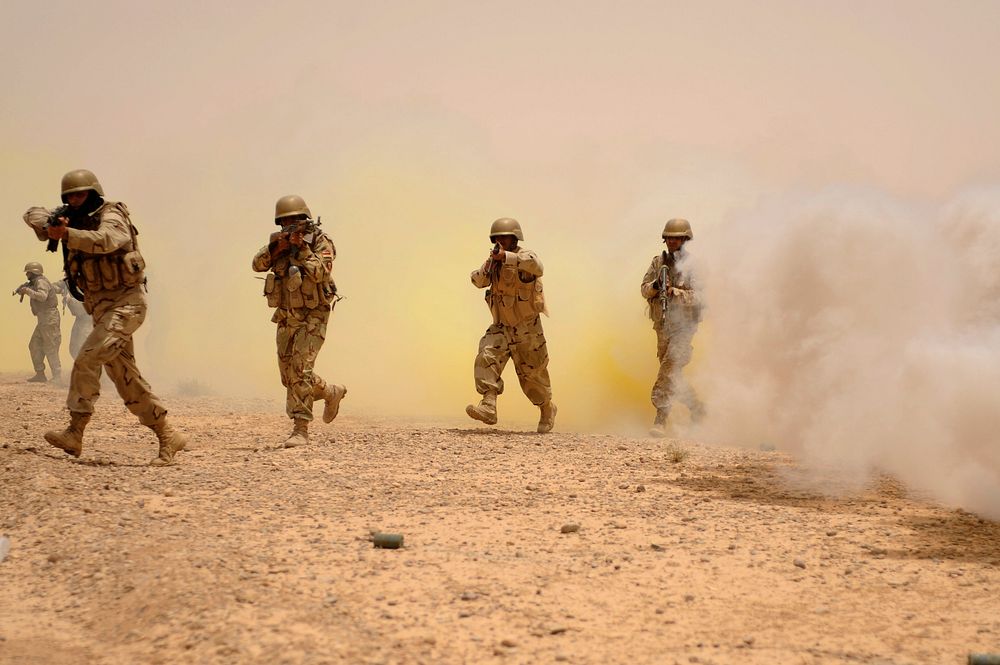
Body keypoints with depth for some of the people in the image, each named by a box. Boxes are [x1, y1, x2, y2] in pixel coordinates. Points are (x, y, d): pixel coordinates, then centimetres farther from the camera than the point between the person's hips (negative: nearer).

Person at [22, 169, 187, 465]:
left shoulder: (111, 216, -10)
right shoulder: (71, 219, 13)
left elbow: (105, 240, -32)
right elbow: (32, 214, 11)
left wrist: (67, 234, -46)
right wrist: (47, 226, -13)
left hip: (126, 302, -9)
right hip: (101, 308, 9)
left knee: (87, 360, -20)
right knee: (125, 377, 6)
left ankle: (75, 433, -19)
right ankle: (167, 437, 9)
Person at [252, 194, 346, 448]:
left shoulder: (321, 241, -7)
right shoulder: (279, 242, 10)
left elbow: (321, 272, -22)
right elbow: (258, 264, -3)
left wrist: (301, 248, -23)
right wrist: (276, 248, -18)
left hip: (313, 317, -7)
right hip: (286, 317, 7)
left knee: (300, 369, -17)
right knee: (290, 375, 9)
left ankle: (301, 429, -16)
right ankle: (331, 392, 31)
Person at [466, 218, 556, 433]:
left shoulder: (524, 256, -13)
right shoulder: (496, 261, 7)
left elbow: (536, 266, -36)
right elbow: (478, 281, -2)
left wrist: (506, 256, -43)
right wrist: (489, 264, -20)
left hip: (527, 328, -5)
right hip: (502, 327, 5)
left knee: (531, 373, 6)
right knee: (487, 358, -21)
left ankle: (547, 410, 32)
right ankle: (488, 407, -31)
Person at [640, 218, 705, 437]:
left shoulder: (692, 265, -8)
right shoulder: (658, 262, 8)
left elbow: (696, 297, -14)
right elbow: (644, 290, 5)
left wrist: (673, 291, -27)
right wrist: (655, 286, -16)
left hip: (682, 326, -6)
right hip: (662, 326, 6)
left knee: (668, 372, -16)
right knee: (673, 375, 14)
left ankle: (660, 420, -16)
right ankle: (697, 409, 32)